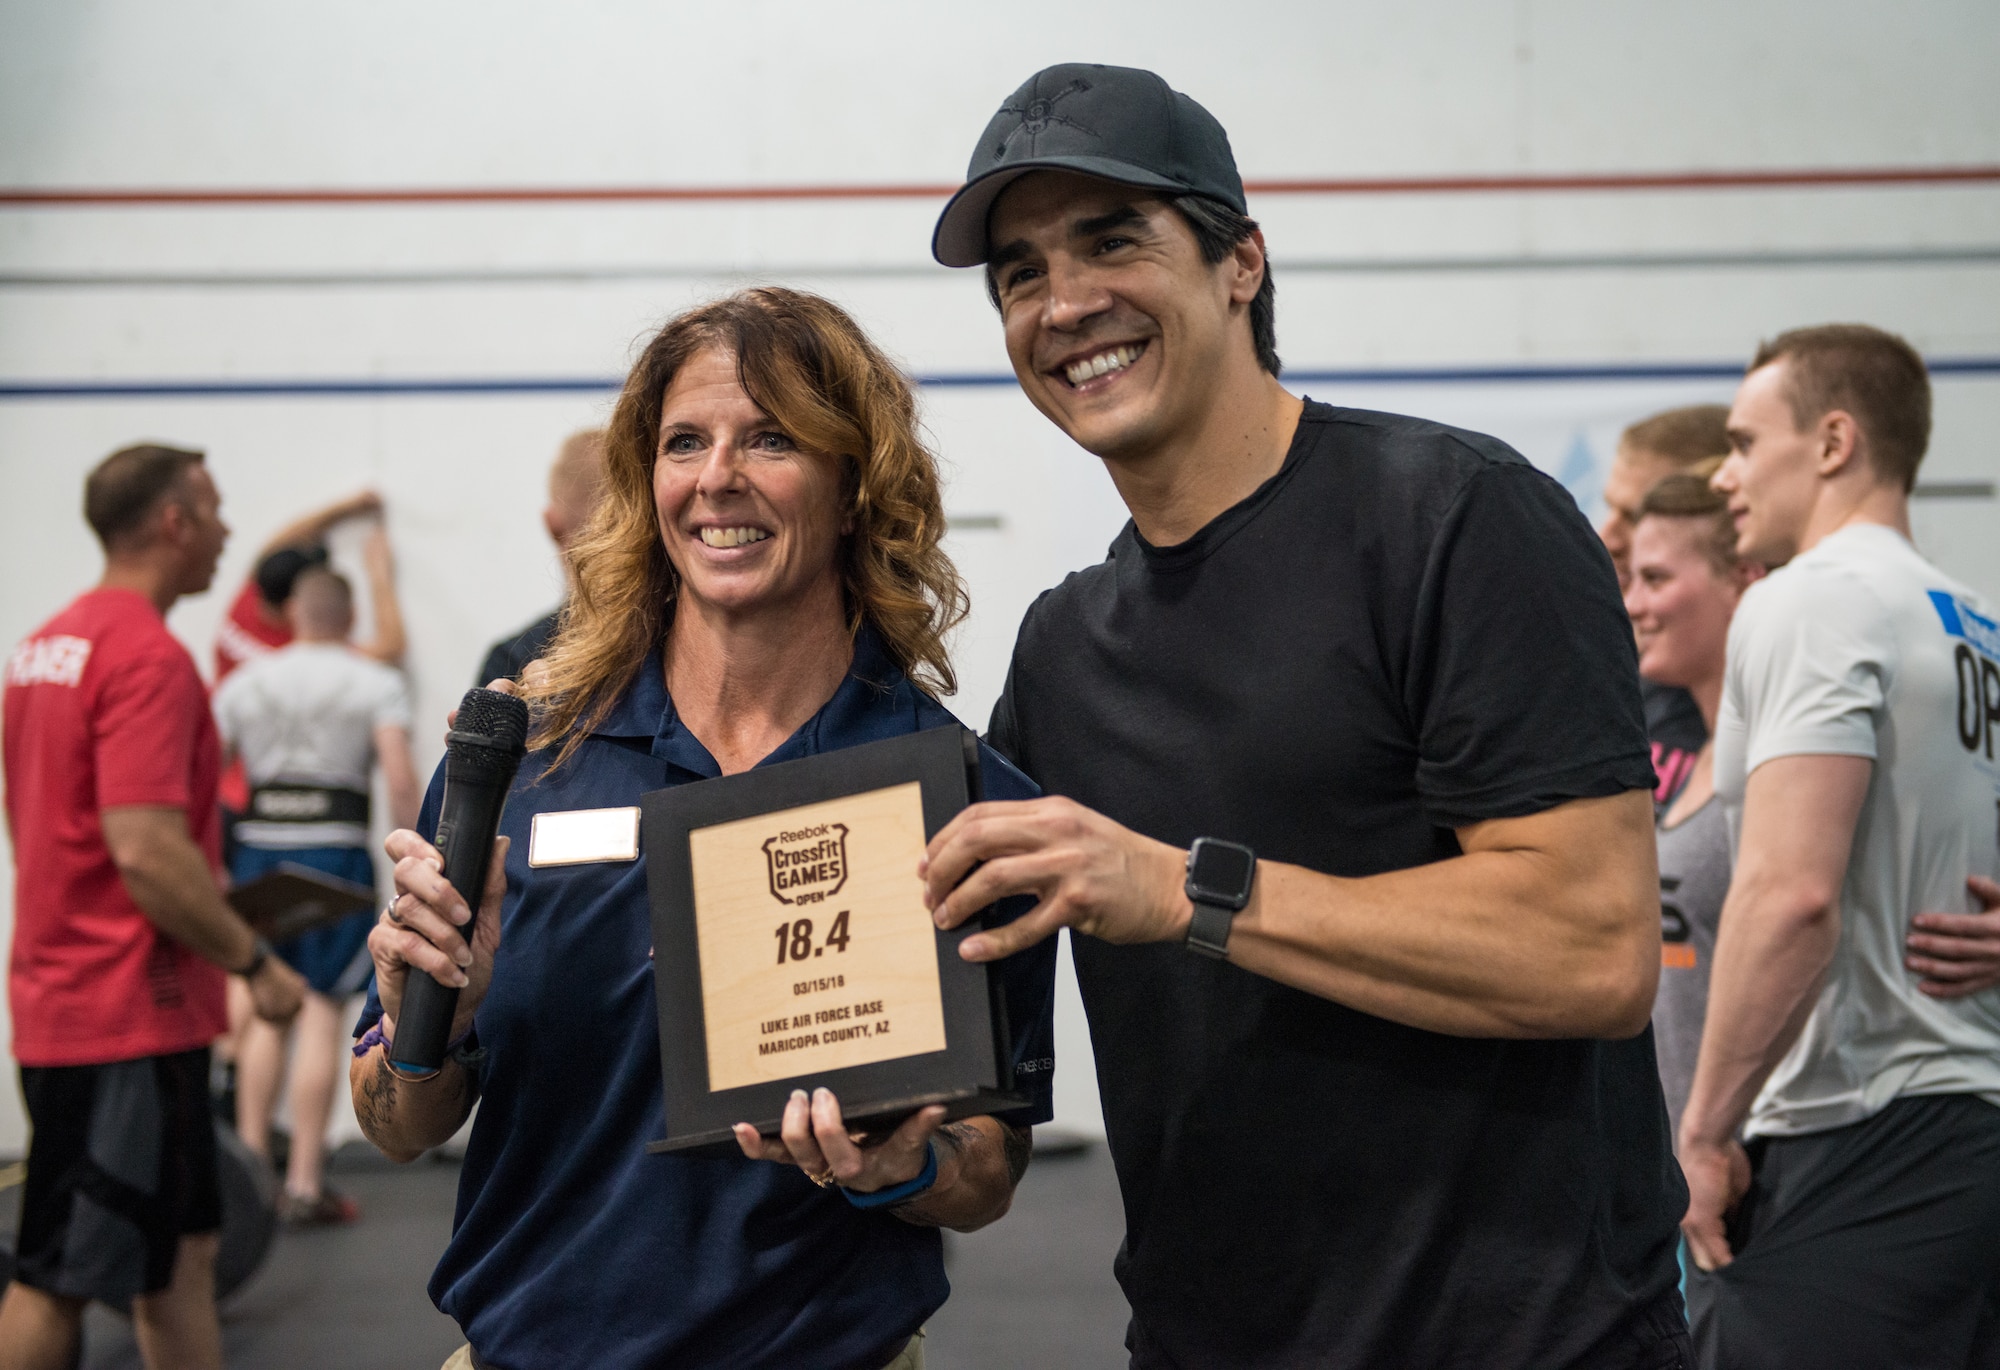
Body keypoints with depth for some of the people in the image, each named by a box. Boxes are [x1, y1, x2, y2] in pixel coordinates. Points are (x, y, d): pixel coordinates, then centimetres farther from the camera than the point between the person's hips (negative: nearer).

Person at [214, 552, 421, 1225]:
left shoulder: (245, 682, 10)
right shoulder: (376, 682, 1)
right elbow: (401, 778, -12)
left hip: (259, 846, 3)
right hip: (334, 850, -3)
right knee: (321, 1013, -2)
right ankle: (304, 1185, -1)